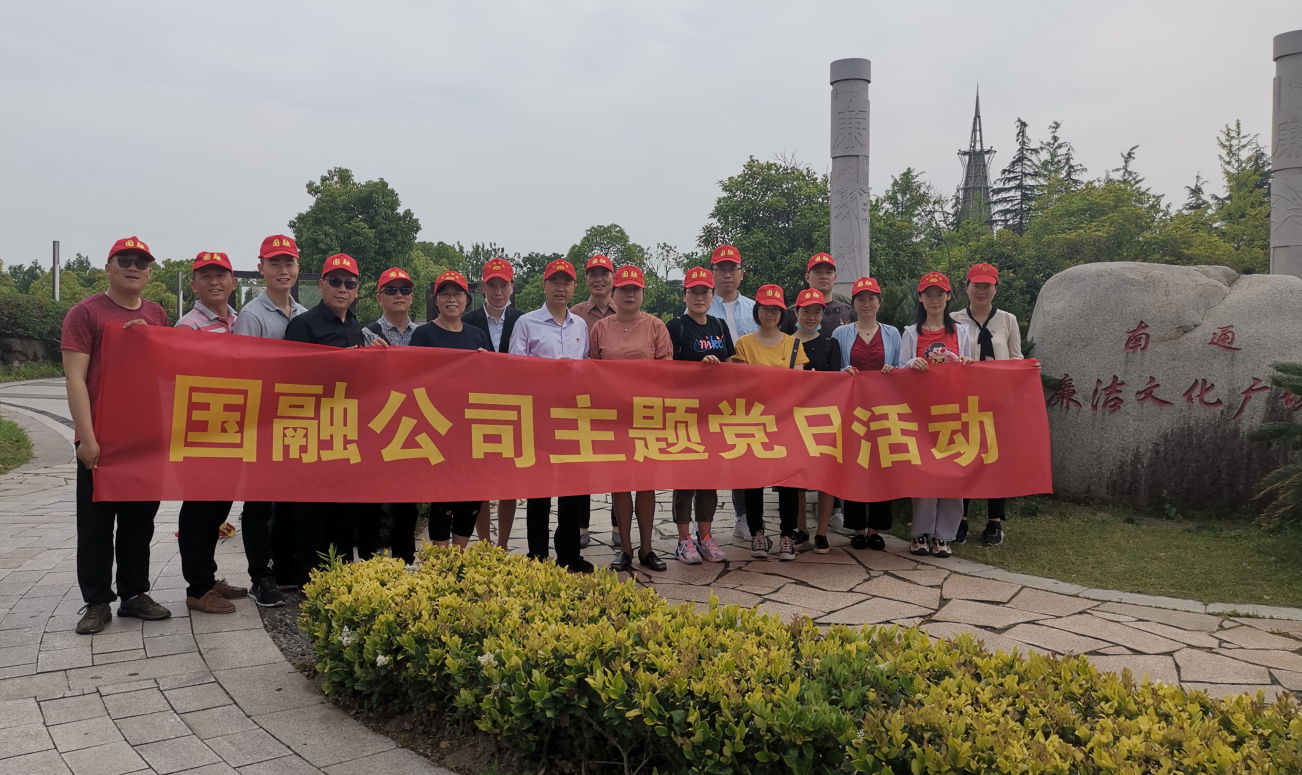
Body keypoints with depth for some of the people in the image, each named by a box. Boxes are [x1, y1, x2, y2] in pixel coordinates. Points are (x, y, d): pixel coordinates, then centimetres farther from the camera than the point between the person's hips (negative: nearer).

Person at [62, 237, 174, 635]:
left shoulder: (157, 315, 11)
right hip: (101, 440, -5)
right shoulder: (85, 313, -5)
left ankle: (135, 594, 22)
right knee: (96, 524, 3)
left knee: (140, 520, 11)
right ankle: (97, 603, 13)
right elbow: (75, 379, -10)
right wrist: (87, 438, -16)